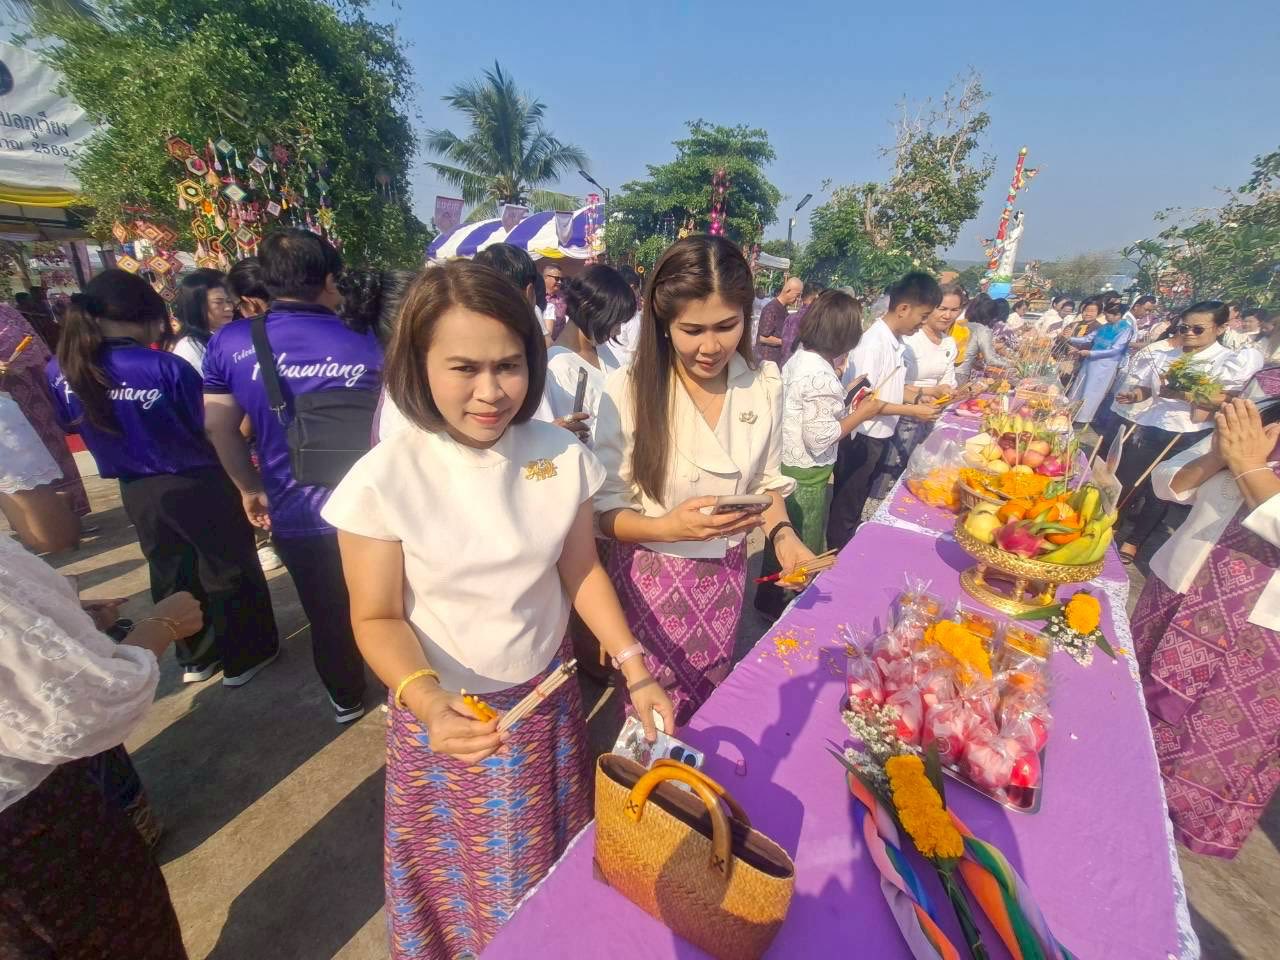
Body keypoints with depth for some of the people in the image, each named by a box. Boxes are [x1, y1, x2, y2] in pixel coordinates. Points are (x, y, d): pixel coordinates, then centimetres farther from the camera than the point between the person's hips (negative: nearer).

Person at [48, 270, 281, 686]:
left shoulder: (60, 370, -5)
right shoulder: (166, 367, -21)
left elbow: (70, 426, 9)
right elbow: (210, 429, -14)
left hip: (137, 493, 5)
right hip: (197, 485, -5)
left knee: (171, 574, 22)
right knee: (229, 569, 12)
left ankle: (196, 656, 39)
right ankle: (246, 655, 26)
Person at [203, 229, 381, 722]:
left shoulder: (230, 342, -6)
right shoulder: (366, 346, -11)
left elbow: (219, 426, 1)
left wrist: (250, 489, 15)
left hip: (294, 511, 2)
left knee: (326, 613, 21)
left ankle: (346, 699, 42)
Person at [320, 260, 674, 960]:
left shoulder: (562, 456, -12)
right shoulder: (384, 478, -20)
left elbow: (581, 571, -2)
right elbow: (378, 618, -11)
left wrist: (636, 671, -8)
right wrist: (428, 701, -29)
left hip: (547, 699, 3)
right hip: (448, 715, -2)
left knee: (553, 864, 25)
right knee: (460, 877, 23)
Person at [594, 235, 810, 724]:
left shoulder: (764, 384, -6)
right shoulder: (629, 389, -19)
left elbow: (767, 480, 7)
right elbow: (605, 509, -13)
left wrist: (781, 532, -11)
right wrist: (668, 527, -30)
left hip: (726, 574, 4)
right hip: (650, 579, -3)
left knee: (709, 707, 24)